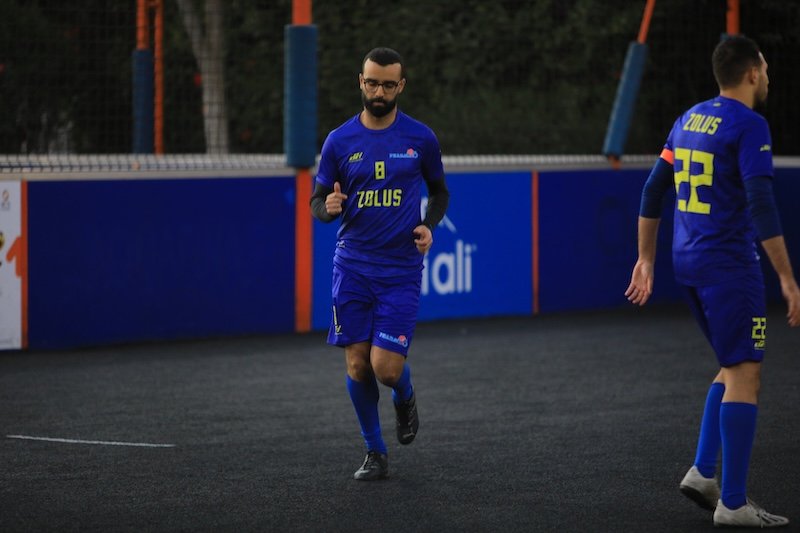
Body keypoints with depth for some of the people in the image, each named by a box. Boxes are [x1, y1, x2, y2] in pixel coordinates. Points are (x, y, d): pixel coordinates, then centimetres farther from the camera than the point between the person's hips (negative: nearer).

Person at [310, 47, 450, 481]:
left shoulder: (420, 138, 0)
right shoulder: (339, 141, 2)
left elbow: (439, 192, 14)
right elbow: (317, 202, 9)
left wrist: (428, 225, -5)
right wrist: (329, 207, -15)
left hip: (401, 269, -2)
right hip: (352, 266, 2)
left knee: (386, 366, -11)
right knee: (357, 365, 0)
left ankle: (405, 399, 25)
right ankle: (375, 453, 17)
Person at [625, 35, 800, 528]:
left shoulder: (691, 119, 12)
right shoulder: (749, 126, -12)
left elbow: (653, 191, 15)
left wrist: (646, 259, 22)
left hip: (688, 263, 8)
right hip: (729, 265, -8)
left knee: (734, 367, 20)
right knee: (744, 375, -4)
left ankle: (703, 472, 13)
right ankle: (733, 503, -5)